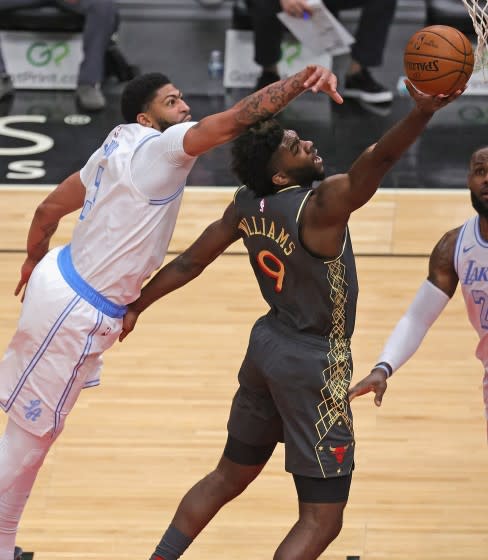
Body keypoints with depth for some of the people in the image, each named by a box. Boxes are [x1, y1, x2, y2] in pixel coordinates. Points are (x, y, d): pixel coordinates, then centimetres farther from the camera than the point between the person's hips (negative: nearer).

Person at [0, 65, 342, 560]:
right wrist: (301, 81, -41)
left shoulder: (118, 147, 8)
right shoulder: (155, 147, -19)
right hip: (78, 312, -10)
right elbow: (233, 121, -35)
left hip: (61, 279, 10)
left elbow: (49, 208, 16)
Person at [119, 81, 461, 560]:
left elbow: (190, 261, 8)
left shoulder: (246, 206, -3)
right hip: (314, 364, -8)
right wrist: (423, 112, -54)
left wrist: (136, 306, 21)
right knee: (322, 519, -2)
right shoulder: (321, 206, -24)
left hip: (268, 345, 8)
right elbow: (376, 160, -42)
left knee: (230, 476, 27)